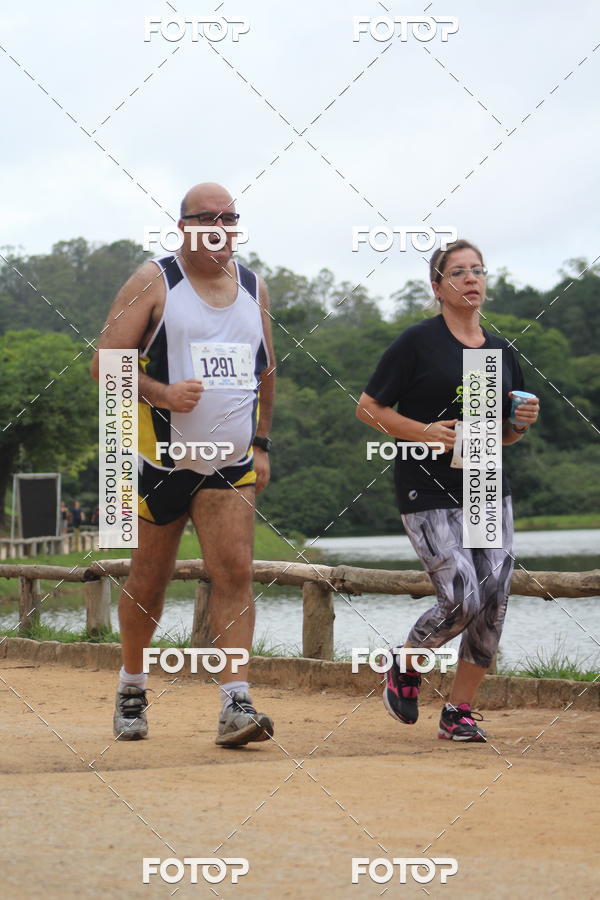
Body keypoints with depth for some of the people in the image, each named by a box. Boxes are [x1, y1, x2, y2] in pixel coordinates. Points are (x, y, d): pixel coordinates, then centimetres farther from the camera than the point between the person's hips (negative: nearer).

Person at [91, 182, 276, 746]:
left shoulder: (253, 288, 11)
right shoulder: (154, 282, -4)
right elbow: (105, 363, -8)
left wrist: (261, 443, 17)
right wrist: (161, 393, -23)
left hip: (232, 465, 3)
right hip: (161, 460, -3)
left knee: (235, 573, -12)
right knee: (148, 580, 7)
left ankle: (236, 705, -17)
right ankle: (131, 689, 28)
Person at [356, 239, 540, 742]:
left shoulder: (503, 352, 13)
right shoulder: (418, 342, -4)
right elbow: (369, 408, -3)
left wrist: (522, 423, 0)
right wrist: (422, 432, -16)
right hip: (430, 491, -6)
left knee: (495, 599, -4)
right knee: (463, 598, -15)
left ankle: (460, 711, 10)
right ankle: (405, 665, 16)